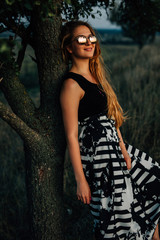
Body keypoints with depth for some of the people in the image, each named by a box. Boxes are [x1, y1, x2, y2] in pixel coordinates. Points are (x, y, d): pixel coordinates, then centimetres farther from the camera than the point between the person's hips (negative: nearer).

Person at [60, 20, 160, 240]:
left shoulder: (94, 75, 11)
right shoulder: (72, 84, -17)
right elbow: (71, 136, -19)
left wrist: (123, 150, 6)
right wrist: (81, 180, -18)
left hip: (114, 148, 10)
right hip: (97, 155, -10)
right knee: (115, 215, 0)